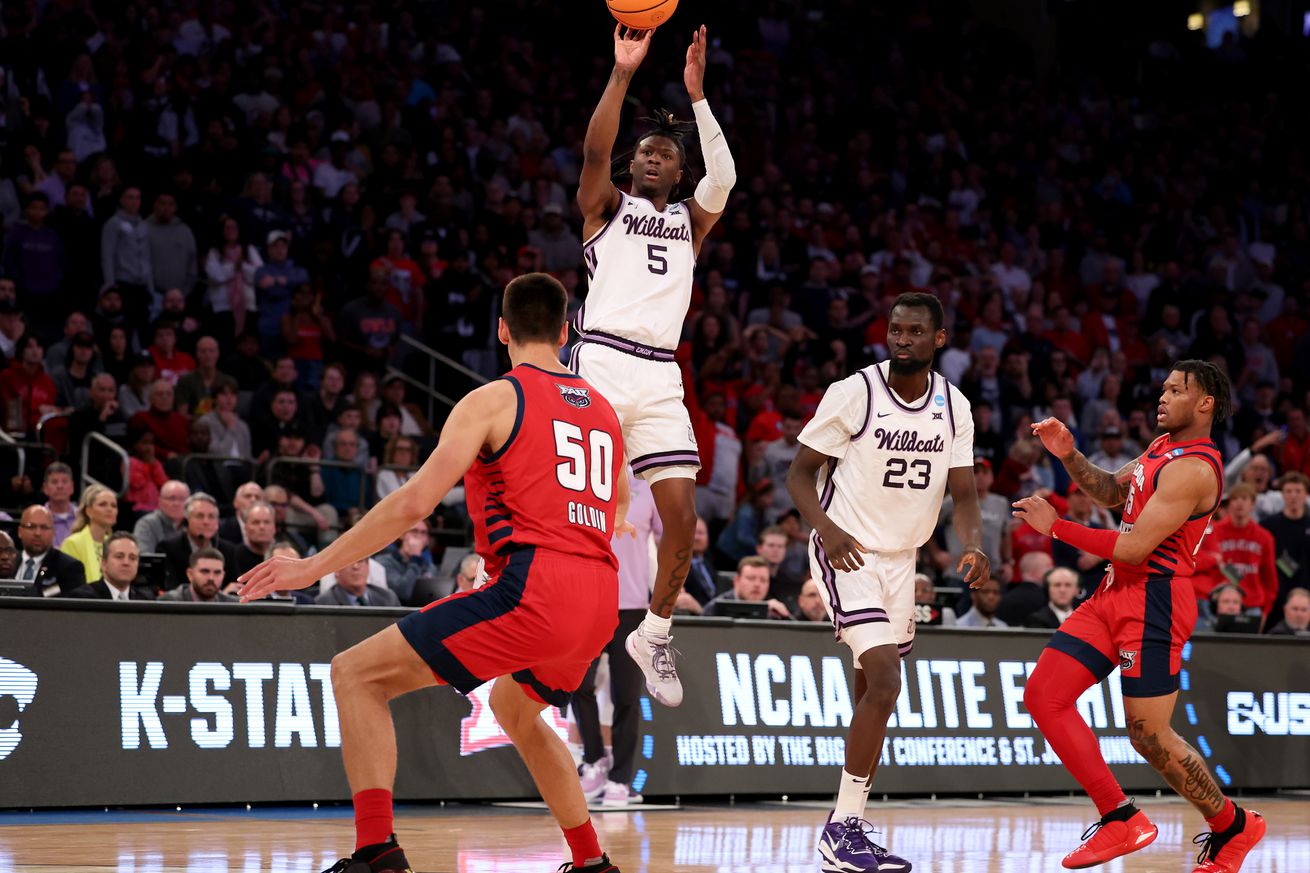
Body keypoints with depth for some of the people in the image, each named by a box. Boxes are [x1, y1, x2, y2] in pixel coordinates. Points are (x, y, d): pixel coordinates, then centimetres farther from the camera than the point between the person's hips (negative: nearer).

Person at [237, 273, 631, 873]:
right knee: (514, 708, 36)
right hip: (600, 605, 7)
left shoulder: (494, 400, 2)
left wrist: (314, 567, -5)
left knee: (356, 675, -2)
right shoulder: (603, 411, 21)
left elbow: (415, 503, -8)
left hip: (531, 592, -7)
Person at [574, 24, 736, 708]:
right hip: (601, 363, -3)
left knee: (682, 519, -4)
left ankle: (654, 635, 14)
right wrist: (623, 73, -15)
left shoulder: (688, 220, 20)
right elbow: (595, 149, -7)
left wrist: (696, 95, -6)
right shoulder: (607, 206, 13)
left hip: (660, 380, 3)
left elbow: (723, 178, 0)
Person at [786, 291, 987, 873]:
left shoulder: (954, 407, 1)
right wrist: (826, 528, -27)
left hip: (901, 558, 6)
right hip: (847, 555, -6)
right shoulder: (854, 393, -14)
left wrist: (973, 545, -19)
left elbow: (963, 493, 3)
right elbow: (801, 474, -8)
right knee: (885, 683, -19)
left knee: (875, 697, 9)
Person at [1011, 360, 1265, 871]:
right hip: (1115, 594, 10)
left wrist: (1056, 527, -15)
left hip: (1153, 600, -10)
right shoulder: (1164, 446, 15)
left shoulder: (1193, 468, -17)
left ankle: (1232, 827, 17)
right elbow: (1112, 492, 27)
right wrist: (1069, 456, 9)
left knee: (1149, 736, -5)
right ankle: (1121, 821, 4)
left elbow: (1135, 547, -21)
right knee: (1043, 696, 1)